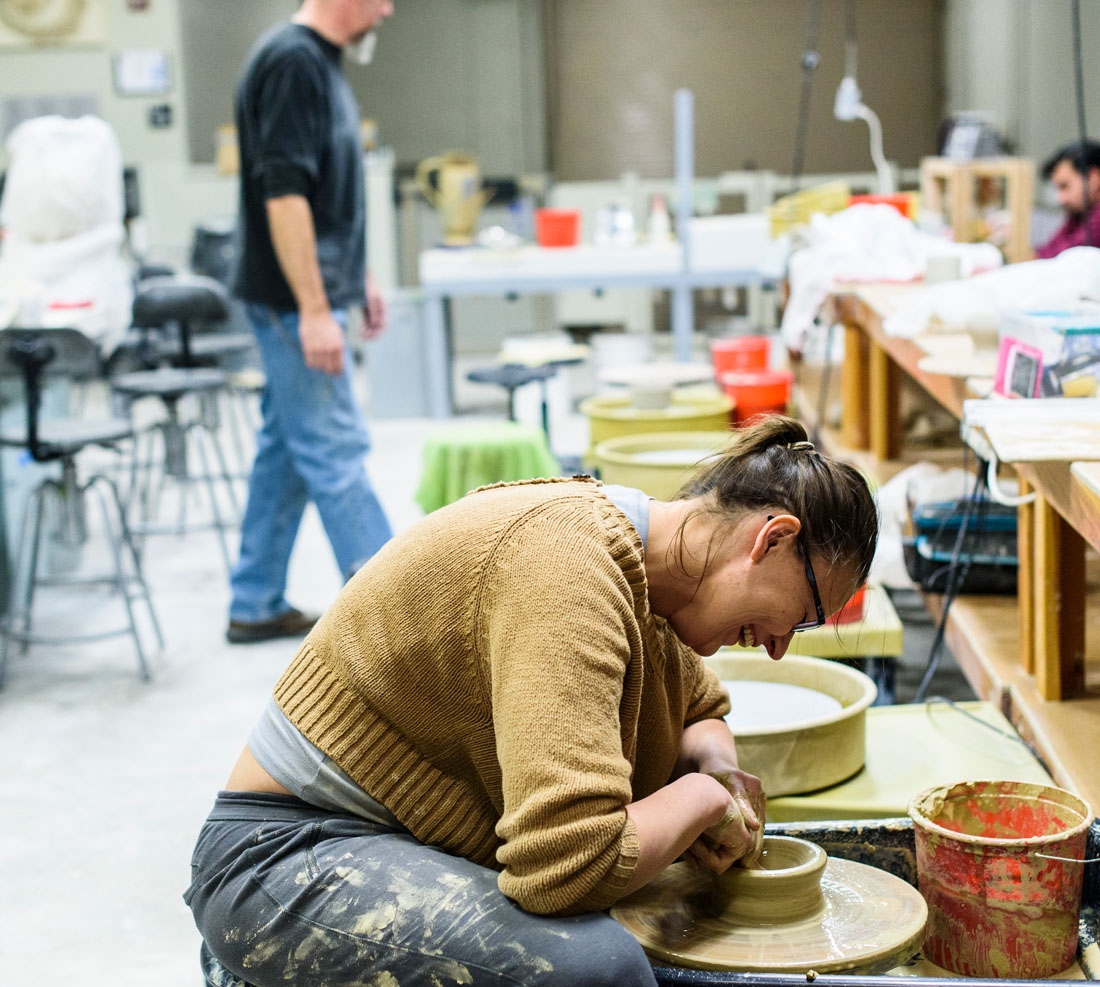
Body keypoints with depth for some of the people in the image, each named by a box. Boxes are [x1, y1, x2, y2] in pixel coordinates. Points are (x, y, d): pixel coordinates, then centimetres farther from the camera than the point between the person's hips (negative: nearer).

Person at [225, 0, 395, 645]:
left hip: (311, 299, 10)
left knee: (287, 451, 13)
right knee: (336, 451, -4)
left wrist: (358, 279, 24)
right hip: (297, 301, -10)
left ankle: (257, 606, 21)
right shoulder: (291, 61, -17)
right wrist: (314, 310, -24)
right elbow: (282, 193, -23)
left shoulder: (320, 61, 14)